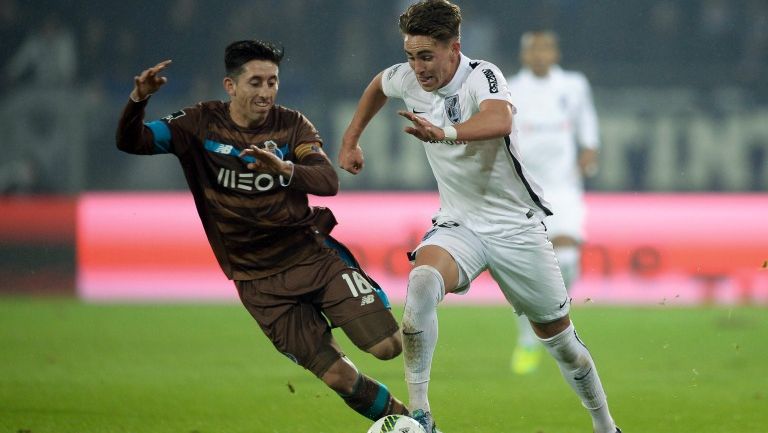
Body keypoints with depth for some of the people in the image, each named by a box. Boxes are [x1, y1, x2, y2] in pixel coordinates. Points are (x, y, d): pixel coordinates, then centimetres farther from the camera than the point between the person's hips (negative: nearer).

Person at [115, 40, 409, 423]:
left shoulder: (291, 125, -2)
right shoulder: (202, 124, -3)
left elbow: (328, 182, -17)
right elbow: (131, 142, -8)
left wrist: (284, 167, -37)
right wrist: (137, 101, -28)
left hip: (314, 255, 1)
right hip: (260, 281, -1)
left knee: (388, 346, -14)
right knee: (336, 376, -9)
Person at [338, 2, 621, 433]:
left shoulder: (482, 76, -22)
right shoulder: (408, 79, -4)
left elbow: (499, 121, -47)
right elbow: (379, 85, 23)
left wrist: (444, 133, -63)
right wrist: (351, 141, 23)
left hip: (516, 226, -3)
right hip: (458, 224, 3)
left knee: (559, 337, 8)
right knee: (422, 283, -31)